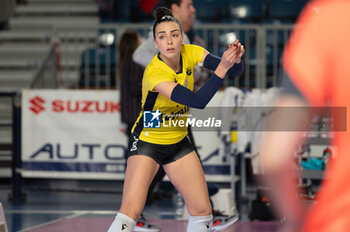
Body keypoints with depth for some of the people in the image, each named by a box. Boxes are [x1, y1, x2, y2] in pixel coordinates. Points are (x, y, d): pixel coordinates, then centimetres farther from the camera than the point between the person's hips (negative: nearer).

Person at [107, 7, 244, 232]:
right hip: (148, 141, -6)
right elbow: (197, 101, -36)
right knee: (130, 212, -18)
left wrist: (235, 59, -33)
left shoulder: (190, 53, -10)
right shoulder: (154, 73, -28)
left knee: (202, 212, 0)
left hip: (178, 142, 6)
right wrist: (222, 68, -41)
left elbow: (235, 71, -10)